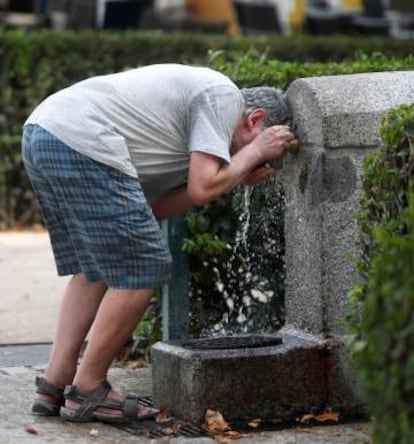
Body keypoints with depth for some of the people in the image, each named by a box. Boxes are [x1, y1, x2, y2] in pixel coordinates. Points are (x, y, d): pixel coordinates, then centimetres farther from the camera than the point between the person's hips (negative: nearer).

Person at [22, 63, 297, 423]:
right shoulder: (225, 97, 2)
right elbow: (202, 189, -7)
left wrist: (238, 177, 19)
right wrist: (255, 151, 8)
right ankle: (88, 392, 6)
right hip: (80, 144, -10)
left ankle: (54, 386, 18)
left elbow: (155, 209, 21)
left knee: (96, 267, 20)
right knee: (143, 268, -2)